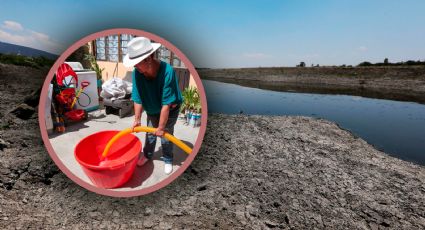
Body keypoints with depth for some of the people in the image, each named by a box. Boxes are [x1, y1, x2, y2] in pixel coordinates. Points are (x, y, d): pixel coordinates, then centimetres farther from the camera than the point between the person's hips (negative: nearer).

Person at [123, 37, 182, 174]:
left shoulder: (167, 71, -38)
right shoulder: (137, 73, -24)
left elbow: (166, 104, -34)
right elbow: (138, 99, -14)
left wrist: (161, 127, -27)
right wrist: (137, 120, -8)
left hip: (170, 110, -4)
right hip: (152, 110, 4)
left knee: (166, 136, 7)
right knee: (150, 134, 19)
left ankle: (168, 160, 32)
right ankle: (147, 154, 44)